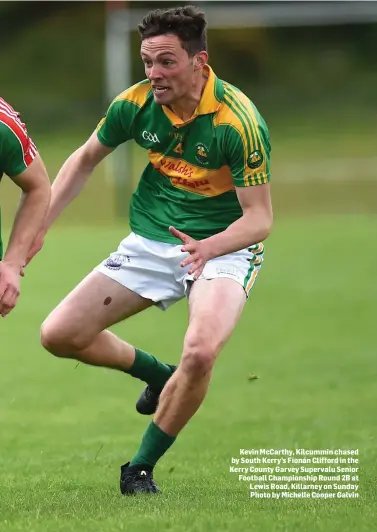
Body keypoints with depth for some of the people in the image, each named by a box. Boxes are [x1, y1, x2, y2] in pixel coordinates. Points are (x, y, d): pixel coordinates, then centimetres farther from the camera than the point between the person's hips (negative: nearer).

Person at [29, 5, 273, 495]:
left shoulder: (238, 120, -23)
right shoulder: (136, 103, -9)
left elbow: (259, 217, -21)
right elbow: (85, 159, 10)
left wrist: (208, 247, -39)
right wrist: (40, 224, 3)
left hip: (223, 248, -5)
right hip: (150, 243, 5)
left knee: (200, 353, -32)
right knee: (59, 334, -5)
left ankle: (141, 468, -9)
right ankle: (157, 375, 23)